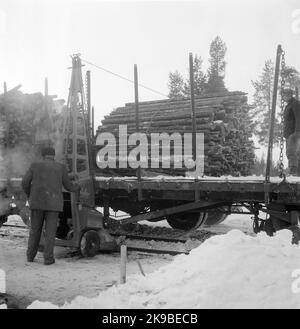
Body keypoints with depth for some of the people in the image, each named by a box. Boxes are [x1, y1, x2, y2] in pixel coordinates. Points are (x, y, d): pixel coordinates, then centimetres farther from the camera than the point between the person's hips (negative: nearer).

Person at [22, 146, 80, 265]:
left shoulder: (35, 165, 5)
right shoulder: (60, 167, 2)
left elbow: (25, 182, 0)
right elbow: (68, 185, 8)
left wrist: (29, 195, 17)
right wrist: (77, 187, 29)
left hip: (38, 202, 2)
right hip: (53, 203, -1)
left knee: (35, 229, 14)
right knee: (50, 231, 2)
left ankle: (31, 255, 18)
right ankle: (48, 258, -1)